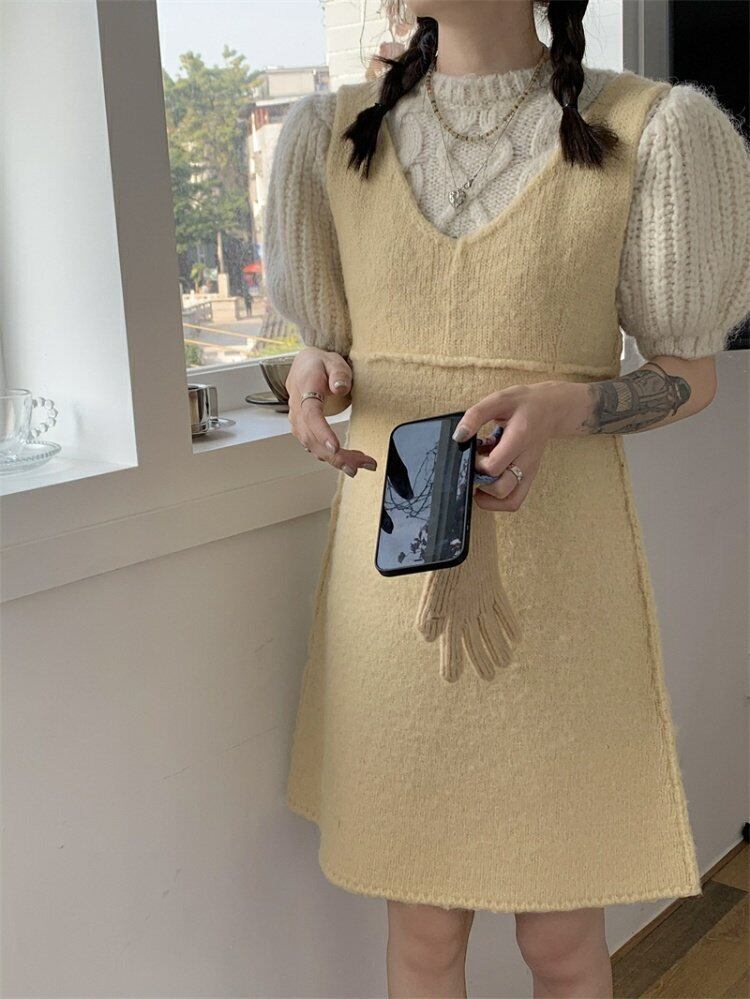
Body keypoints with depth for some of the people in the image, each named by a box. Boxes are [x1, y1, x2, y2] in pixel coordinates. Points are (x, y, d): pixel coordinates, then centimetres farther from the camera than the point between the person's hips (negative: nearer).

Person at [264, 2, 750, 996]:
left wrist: (561, 408, -19)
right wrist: (313, 377, -9)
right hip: (393, 566, 3)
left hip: (557, 576, -2)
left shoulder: (641, 129, -4)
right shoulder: (339, 136, 6)